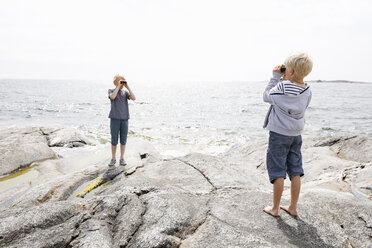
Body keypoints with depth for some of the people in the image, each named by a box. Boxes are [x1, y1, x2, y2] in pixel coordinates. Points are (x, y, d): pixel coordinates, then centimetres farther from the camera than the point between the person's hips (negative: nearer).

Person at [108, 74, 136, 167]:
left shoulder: (125, 92, 12)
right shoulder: (111, 91, 6)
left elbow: (133, 98, -6)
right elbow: (112, 97, -17)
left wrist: (128, 87, -7)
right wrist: (118, 87, -12)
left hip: (124, 118, 2)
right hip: (114, 118, -2)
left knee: (123, 140, 5)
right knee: (114, 140, 2)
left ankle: (122, 158, 15)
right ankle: (113, 158, 15)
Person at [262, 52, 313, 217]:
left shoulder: (282, 87, -19)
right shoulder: (306, 91, 0)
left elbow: (267, 97, -3)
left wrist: (276, 77, 0)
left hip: (279, 134, -6)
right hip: (296, 135, 6)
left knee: (278, 172, 3)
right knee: (295, 172, 12)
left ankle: (275, 208, 14)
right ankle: (293, 207, 23)